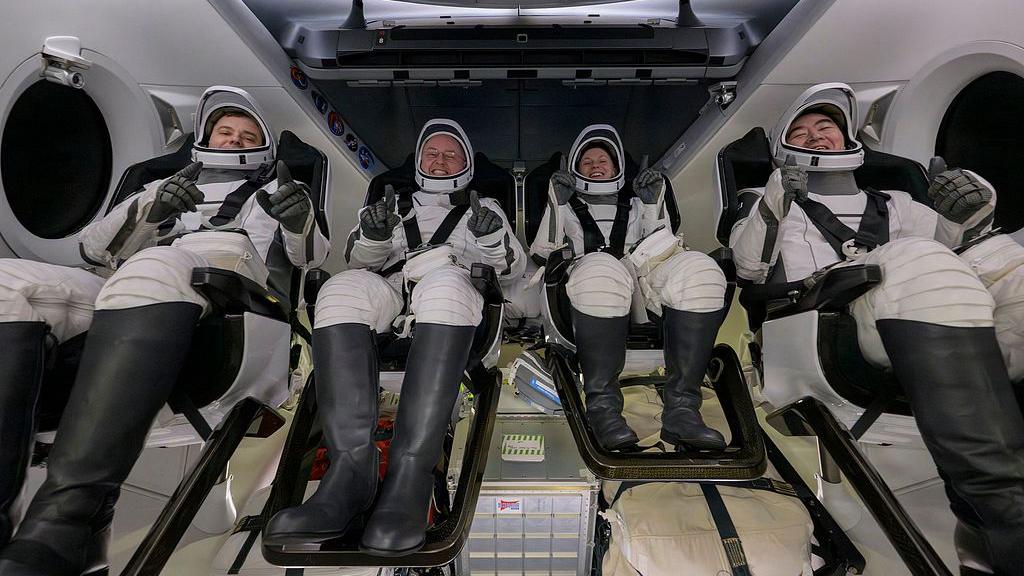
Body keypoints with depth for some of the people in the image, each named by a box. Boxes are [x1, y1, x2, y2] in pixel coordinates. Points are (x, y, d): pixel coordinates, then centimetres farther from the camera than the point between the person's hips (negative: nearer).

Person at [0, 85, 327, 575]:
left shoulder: (276, 191, 31)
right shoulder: (167, 186, 38)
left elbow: (309, 257, 12)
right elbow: (97, 249, 23)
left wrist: (300, 221, -12)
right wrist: (151, 209, 3)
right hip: (127, 299, 5)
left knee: (152, 270, -36)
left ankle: (65, 518, -45)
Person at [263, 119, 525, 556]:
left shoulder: (483, 208, 29)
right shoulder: (398, 205, 33)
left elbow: (513, 267, 16)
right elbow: (361, 262, 20)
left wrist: (492, 234, -5)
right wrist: (374, 234, -2)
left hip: (453, 290, -2)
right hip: (391, 295, 2)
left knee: (443, 282, -38)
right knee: (343, 288, -31)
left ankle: (409, 477, -46)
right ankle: (351, 472, -41)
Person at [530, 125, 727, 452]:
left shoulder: (634, 202, 36)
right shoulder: (567, 204, 31)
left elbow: (661, 243, 21)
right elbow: (542, 253, 15)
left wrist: (653, 202, 11)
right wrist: (557, 203, 6)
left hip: (645, 287, 3)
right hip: (589, 279, -2)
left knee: (698, 270, -31)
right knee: (602, 269, -41)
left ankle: (681, 409, -33)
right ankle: (602, 405, -33)